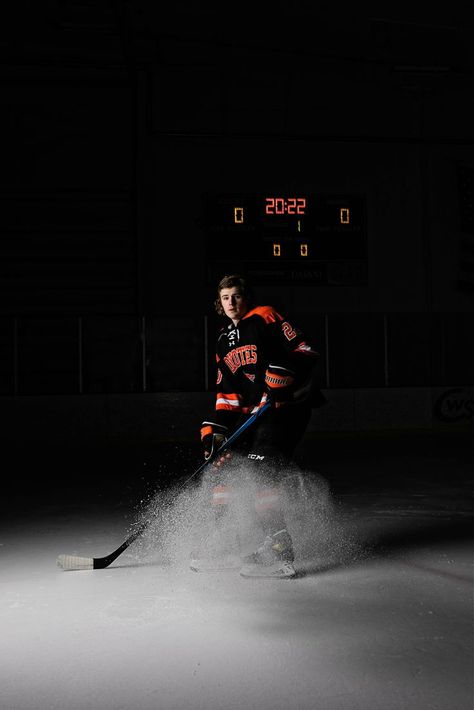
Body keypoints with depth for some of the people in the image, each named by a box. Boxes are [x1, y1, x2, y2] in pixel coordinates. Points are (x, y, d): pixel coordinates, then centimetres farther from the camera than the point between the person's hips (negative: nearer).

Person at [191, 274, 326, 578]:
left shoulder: (265, 318, -6)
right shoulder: (224, 341, 18)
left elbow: (305, 352, -14)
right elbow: (227, 391, 17)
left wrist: (280, 374, -27)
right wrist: (215, 428, 8)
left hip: (286, 407, -9)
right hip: (251, 412, 9)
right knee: (224, 467, 9)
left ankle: (279, 550, -13)